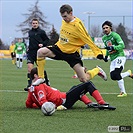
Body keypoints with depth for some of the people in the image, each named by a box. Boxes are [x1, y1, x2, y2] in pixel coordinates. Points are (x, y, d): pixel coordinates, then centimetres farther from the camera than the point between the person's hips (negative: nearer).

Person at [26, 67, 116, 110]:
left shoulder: (31, 89, 10)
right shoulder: (40, 86, -15)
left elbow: (28, 104, 15)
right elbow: (43, 101, -28)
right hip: (65, 100, -10)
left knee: (75, 88, 36)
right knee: (88, 84, -3)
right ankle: (102, 103, -15)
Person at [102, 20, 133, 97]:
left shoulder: (115, 35, -9)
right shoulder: (104, 38, 15)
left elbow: (122, 45, -18)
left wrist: (113, 47, -29)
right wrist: (106, 56, 19)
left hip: (120, 56, -8)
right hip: (113, 59, 8)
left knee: (117, 74, -21)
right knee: (113, 76, -5)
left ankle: (123, 92, -9)